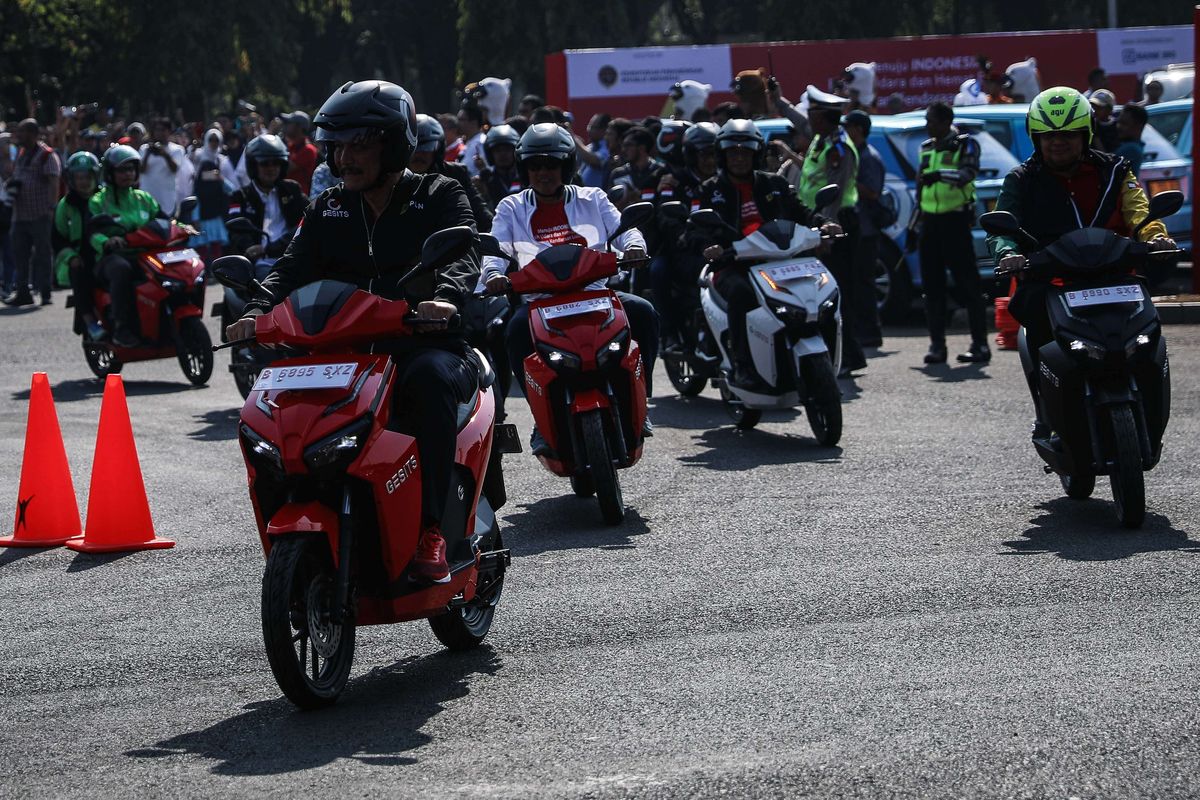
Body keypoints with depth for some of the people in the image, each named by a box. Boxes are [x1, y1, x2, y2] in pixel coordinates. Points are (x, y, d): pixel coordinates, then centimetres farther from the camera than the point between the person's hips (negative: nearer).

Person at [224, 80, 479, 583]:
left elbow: (463, 254, -11)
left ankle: (430, 529, -37)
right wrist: (257, 312, -15)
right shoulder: (327, 210, 21)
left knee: (430, 376, -39)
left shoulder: (439, 196, 7)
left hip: (424, 341, -4)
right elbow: (294, 267, 7)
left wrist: (445, 297, -35)